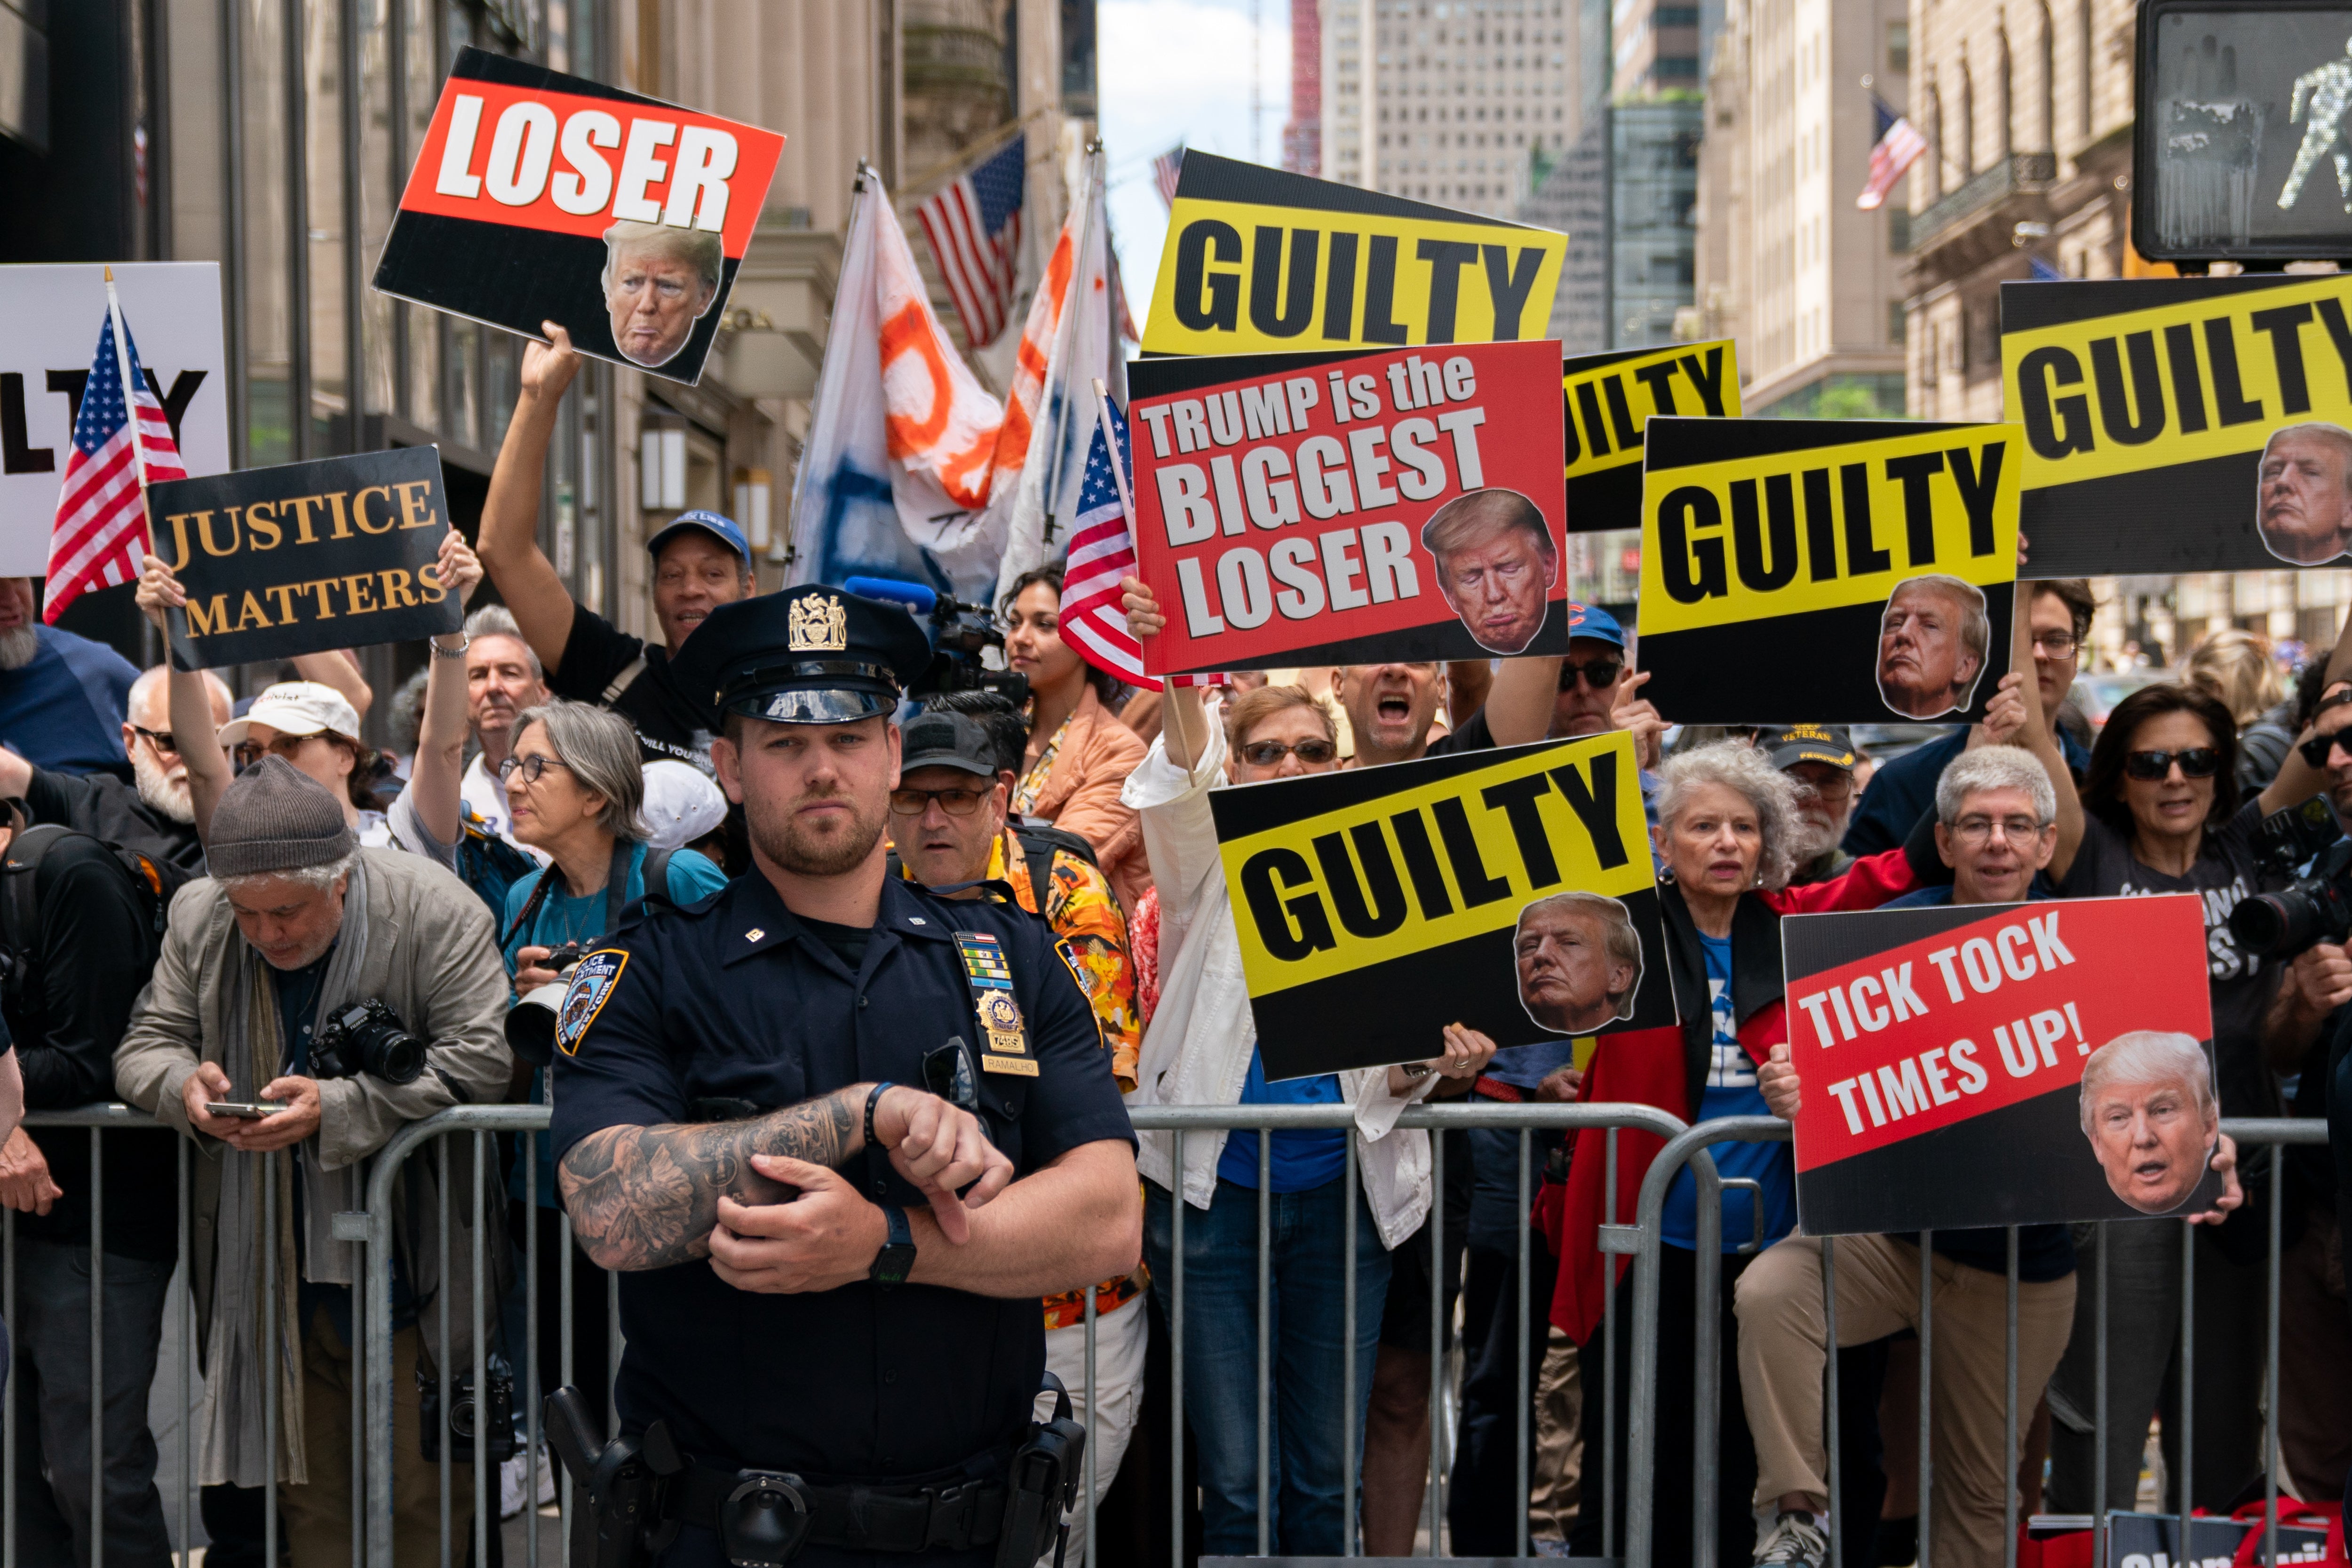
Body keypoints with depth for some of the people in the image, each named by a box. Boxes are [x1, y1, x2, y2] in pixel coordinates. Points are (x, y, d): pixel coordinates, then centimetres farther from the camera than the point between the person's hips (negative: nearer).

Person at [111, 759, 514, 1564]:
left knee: (421, 1503, 2)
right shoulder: (197, 917, 1)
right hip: (273, 1277, 4)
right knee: (308, 1497, 12)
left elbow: (480, 1060, -16)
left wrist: (336, 1108, -25)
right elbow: (144, 1044, 9)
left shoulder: (436, 911, -13)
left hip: (404, 1265, -4)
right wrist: (183, 1084, -16)